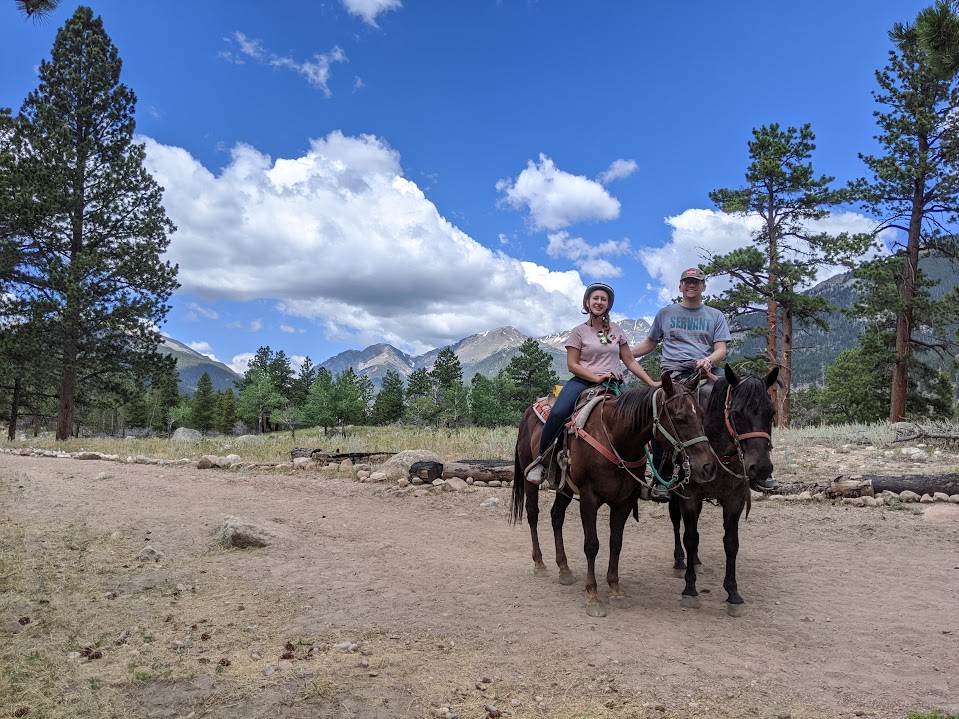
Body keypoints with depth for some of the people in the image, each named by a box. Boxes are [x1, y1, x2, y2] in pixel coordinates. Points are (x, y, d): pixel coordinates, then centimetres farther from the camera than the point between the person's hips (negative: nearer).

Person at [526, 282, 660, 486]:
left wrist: (651, 382, 6)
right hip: (583, 381, -3)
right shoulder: (579, 332, 6)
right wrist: (596, 378, -14)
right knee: (558, 413, -30)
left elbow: (630, 362, 16)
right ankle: (540, 460, -13)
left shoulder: (617, 331, 16)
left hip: (613, 385, 4)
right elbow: (572, 365, -1)